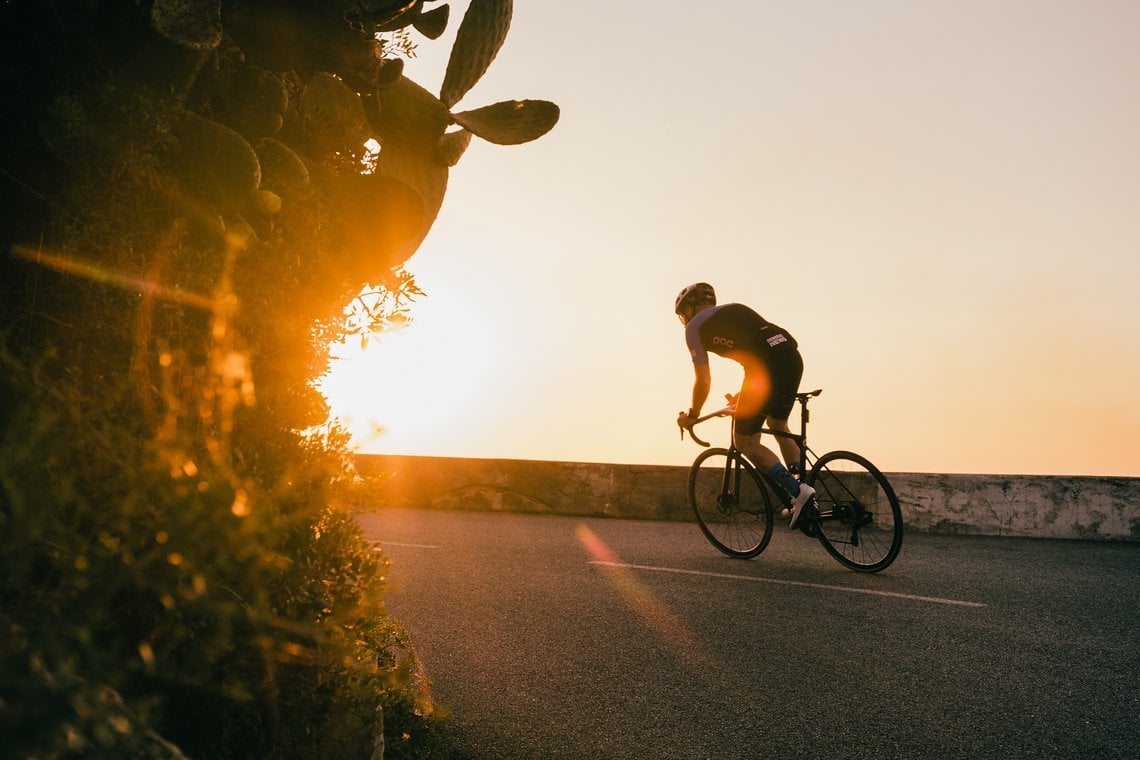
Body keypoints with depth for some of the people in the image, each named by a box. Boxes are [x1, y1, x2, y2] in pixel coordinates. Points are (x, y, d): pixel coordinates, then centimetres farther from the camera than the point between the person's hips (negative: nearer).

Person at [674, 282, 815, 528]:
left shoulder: (695, 326, 13)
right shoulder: (735, 309, 33)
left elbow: (703, 380, 7)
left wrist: (692, 415, 22)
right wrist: (745, 394, 47)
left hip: (765, 367, -8)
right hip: (793, 357, 8)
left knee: (745, 442, 7)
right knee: (779, 426, 29)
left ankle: (797, 491, -2)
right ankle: (804, 495, 27)